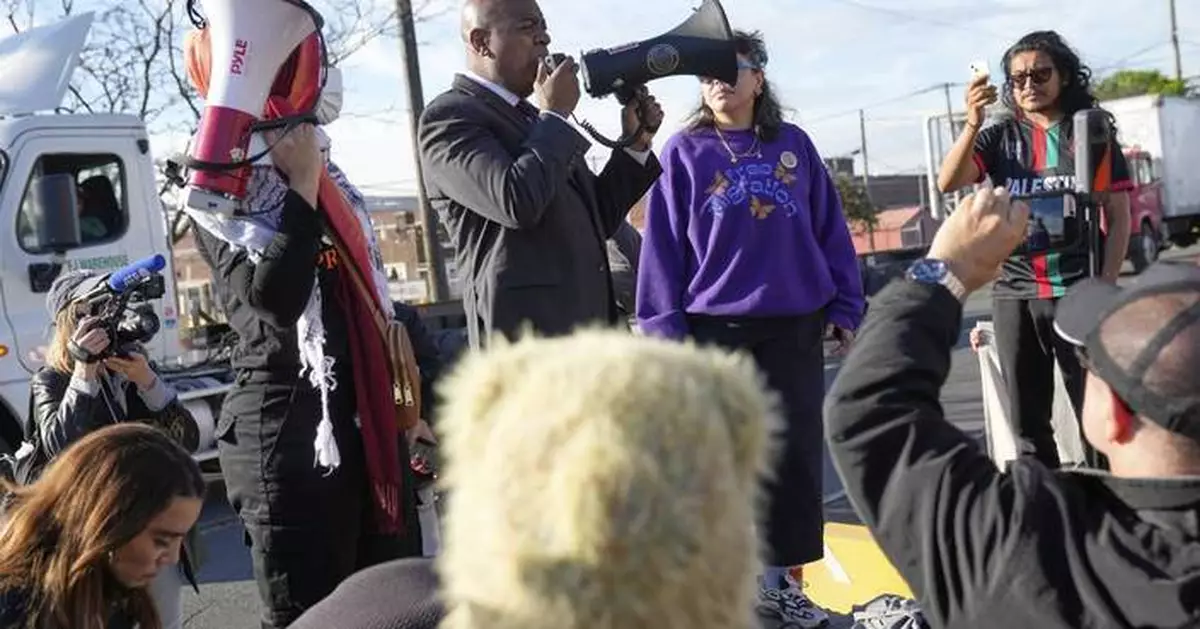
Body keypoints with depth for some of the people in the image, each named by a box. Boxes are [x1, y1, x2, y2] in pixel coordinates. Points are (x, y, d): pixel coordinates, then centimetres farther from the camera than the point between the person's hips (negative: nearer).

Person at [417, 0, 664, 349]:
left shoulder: (538, 120, 22)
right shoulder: (448, 116, -5)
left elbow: (597, 221, 24)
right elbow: (518, 202, -22)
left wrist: (635, 143, 13)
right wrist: (555, 115, -8)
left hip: (587, 331, 9)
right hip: (526, 334, -9)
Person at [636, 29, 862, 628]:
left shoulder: (793, 144, 7)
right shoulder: (683, 153, 1)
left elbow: (830, 230, 9)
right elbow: (662, 247, -2)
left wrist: (844, 307, 5)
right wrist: (665, 330, -7)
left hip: (795, 327, 2)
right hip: (714, 329, -2)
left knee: (796, 455, 5)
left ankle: (784, 579, 18)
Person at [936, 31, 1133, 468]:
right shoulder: (1000, 138, 7)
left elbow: (1118, 218, 2)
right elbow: (947, 183, -9)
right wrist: (973, 122, -21)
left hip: (1079, 294, -2)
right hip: (1014, 296, 2)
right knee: (1027, 423, 9)